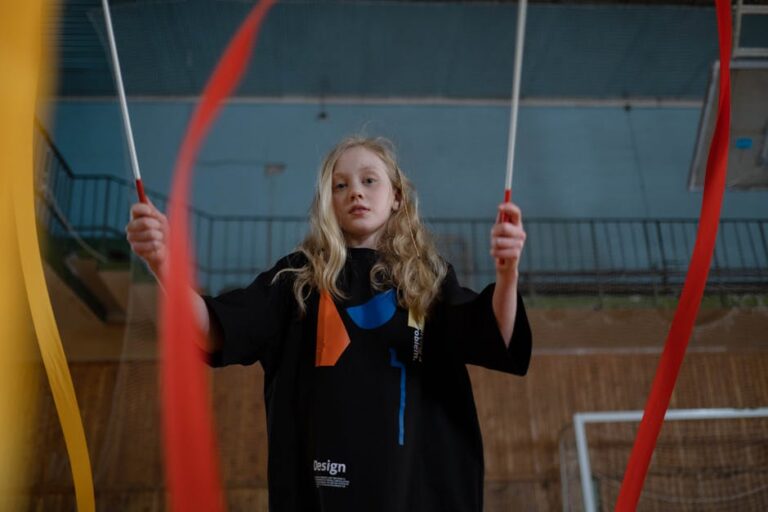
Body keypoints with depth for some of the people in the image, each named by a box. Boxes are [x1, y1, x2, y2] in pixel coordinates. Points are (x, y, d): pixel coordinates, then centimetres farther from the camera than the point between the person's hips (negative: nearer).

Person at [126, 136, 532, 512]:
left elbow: (494, 342, -8)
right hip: (321, 479, 0)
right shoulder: (302, 276, 6)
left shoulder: (427, 278, 8)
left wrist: (507, 274, -29)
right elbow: (215, 332, -7)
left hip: (418, 476, 1)